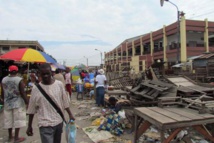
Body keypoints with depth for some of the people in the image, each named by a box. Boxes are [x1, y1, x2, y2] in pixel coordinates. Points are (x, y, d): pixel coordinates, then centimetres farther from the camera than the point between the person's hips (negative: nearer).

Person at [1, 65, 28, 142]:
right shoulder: (19, 80, -15)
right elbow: (22, 93, -15)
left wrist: (4, 100, 22)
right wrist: (27, 102, -6)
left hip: (7, 103, 5)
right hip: (18, 103, -5)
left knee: (9, 120, 17)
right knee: (18, 120, 5)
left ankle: (10, 136, 31)